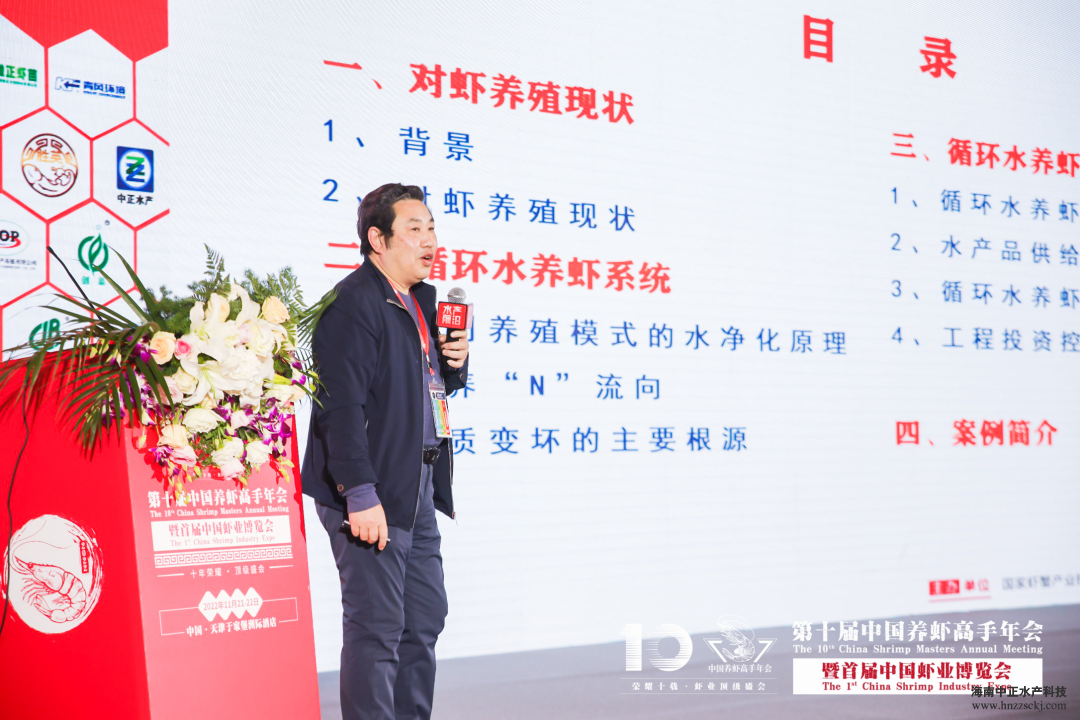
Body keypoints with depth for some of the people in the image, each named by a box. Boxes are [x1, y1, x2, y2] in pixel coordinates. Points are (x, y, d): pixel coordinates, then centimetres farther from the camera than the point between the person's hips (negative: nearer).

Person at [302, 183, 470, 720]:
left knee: (426, 617, 15)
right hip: (373, 497, -10)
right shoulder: (353, 303, -15)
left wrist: (455, 363, 3)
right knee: (377, 627, -4)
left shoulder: (422, 299, 15)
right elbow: (341, 405, -21)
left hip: (417, 493, 10)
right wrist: (361, 495, -25)